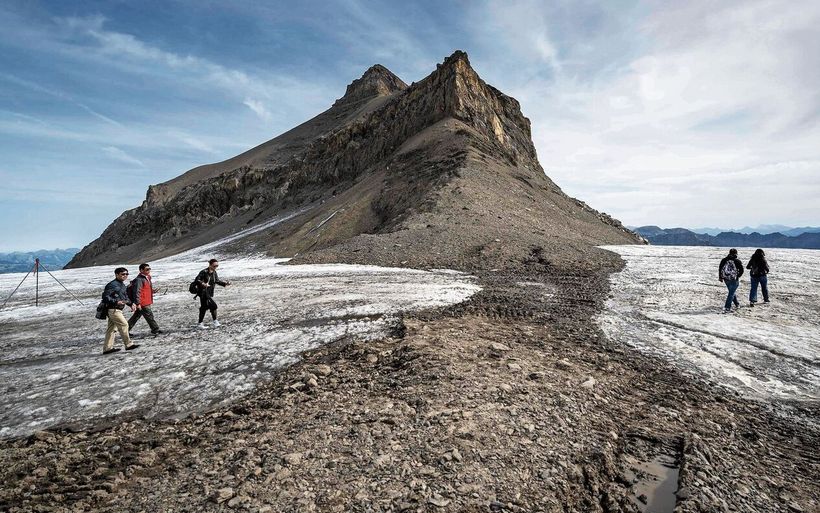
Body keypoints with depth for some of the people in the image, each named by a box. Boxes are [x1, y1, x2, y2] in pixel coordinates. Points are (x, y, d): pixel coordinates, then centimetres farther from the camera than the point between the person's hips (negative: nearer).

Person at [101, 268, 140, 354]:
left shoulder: (122, 285, 15)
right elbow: (105, 296, -19)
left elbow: (125, 296, 25)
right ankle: (128, 344, -2)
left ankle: (107, 348, 17)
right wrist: (116, 302, -28)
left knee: (111, 328, 12)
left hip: (117, 310, 10)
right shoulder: (112, 285, -14)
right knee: (124, 325, -8)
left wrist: (131, 304, 12)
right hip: (113, 309, -10)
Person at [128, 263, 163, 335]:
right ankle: (155, 329, 10)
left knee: (136, 316, 16)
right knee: (149, 316, -1)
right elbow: (136, 292, -22)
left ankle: (126, 329, 26)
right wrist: (137, 303, -23)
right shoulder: (139, 280, -18)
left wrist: (152, 290, 8)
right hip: (143, 303, -10)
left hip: (147, 302, 10)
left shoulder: (147, 278, 14)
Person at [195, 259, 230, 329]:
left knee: (204, 307, 14)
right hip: (204, 292, -8)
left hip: (210, 293, 8)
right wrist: (203, 284, -39)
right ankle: (215, 322, 1)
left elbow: (217, 281, 11)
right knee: (213, 306, -11)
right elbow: (197, 279, -21)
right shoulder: (204, 272, -16)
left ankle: (200, 324, 24)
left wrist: (225, 283, -3)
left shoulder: (214, 272, 7)